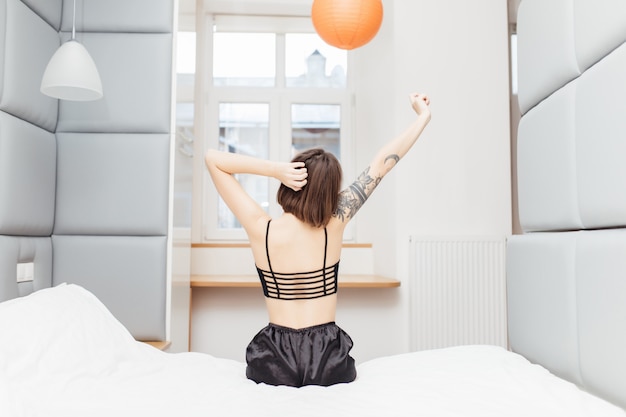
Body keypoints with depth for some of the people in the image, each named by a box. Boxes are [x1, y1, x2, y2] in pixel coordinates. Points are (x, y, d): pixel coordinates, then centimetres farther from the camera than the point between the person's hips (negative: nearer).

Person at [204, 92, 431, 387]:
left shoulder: (260, 229, -13)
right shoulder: (333, 227, -12)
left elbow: (212, 158, -7)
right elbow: (381, 164, -6)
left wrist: (275, 169, -19)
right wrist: (424, 116, 3)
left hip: (274, 366, 0)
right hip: (329, 363, 0)